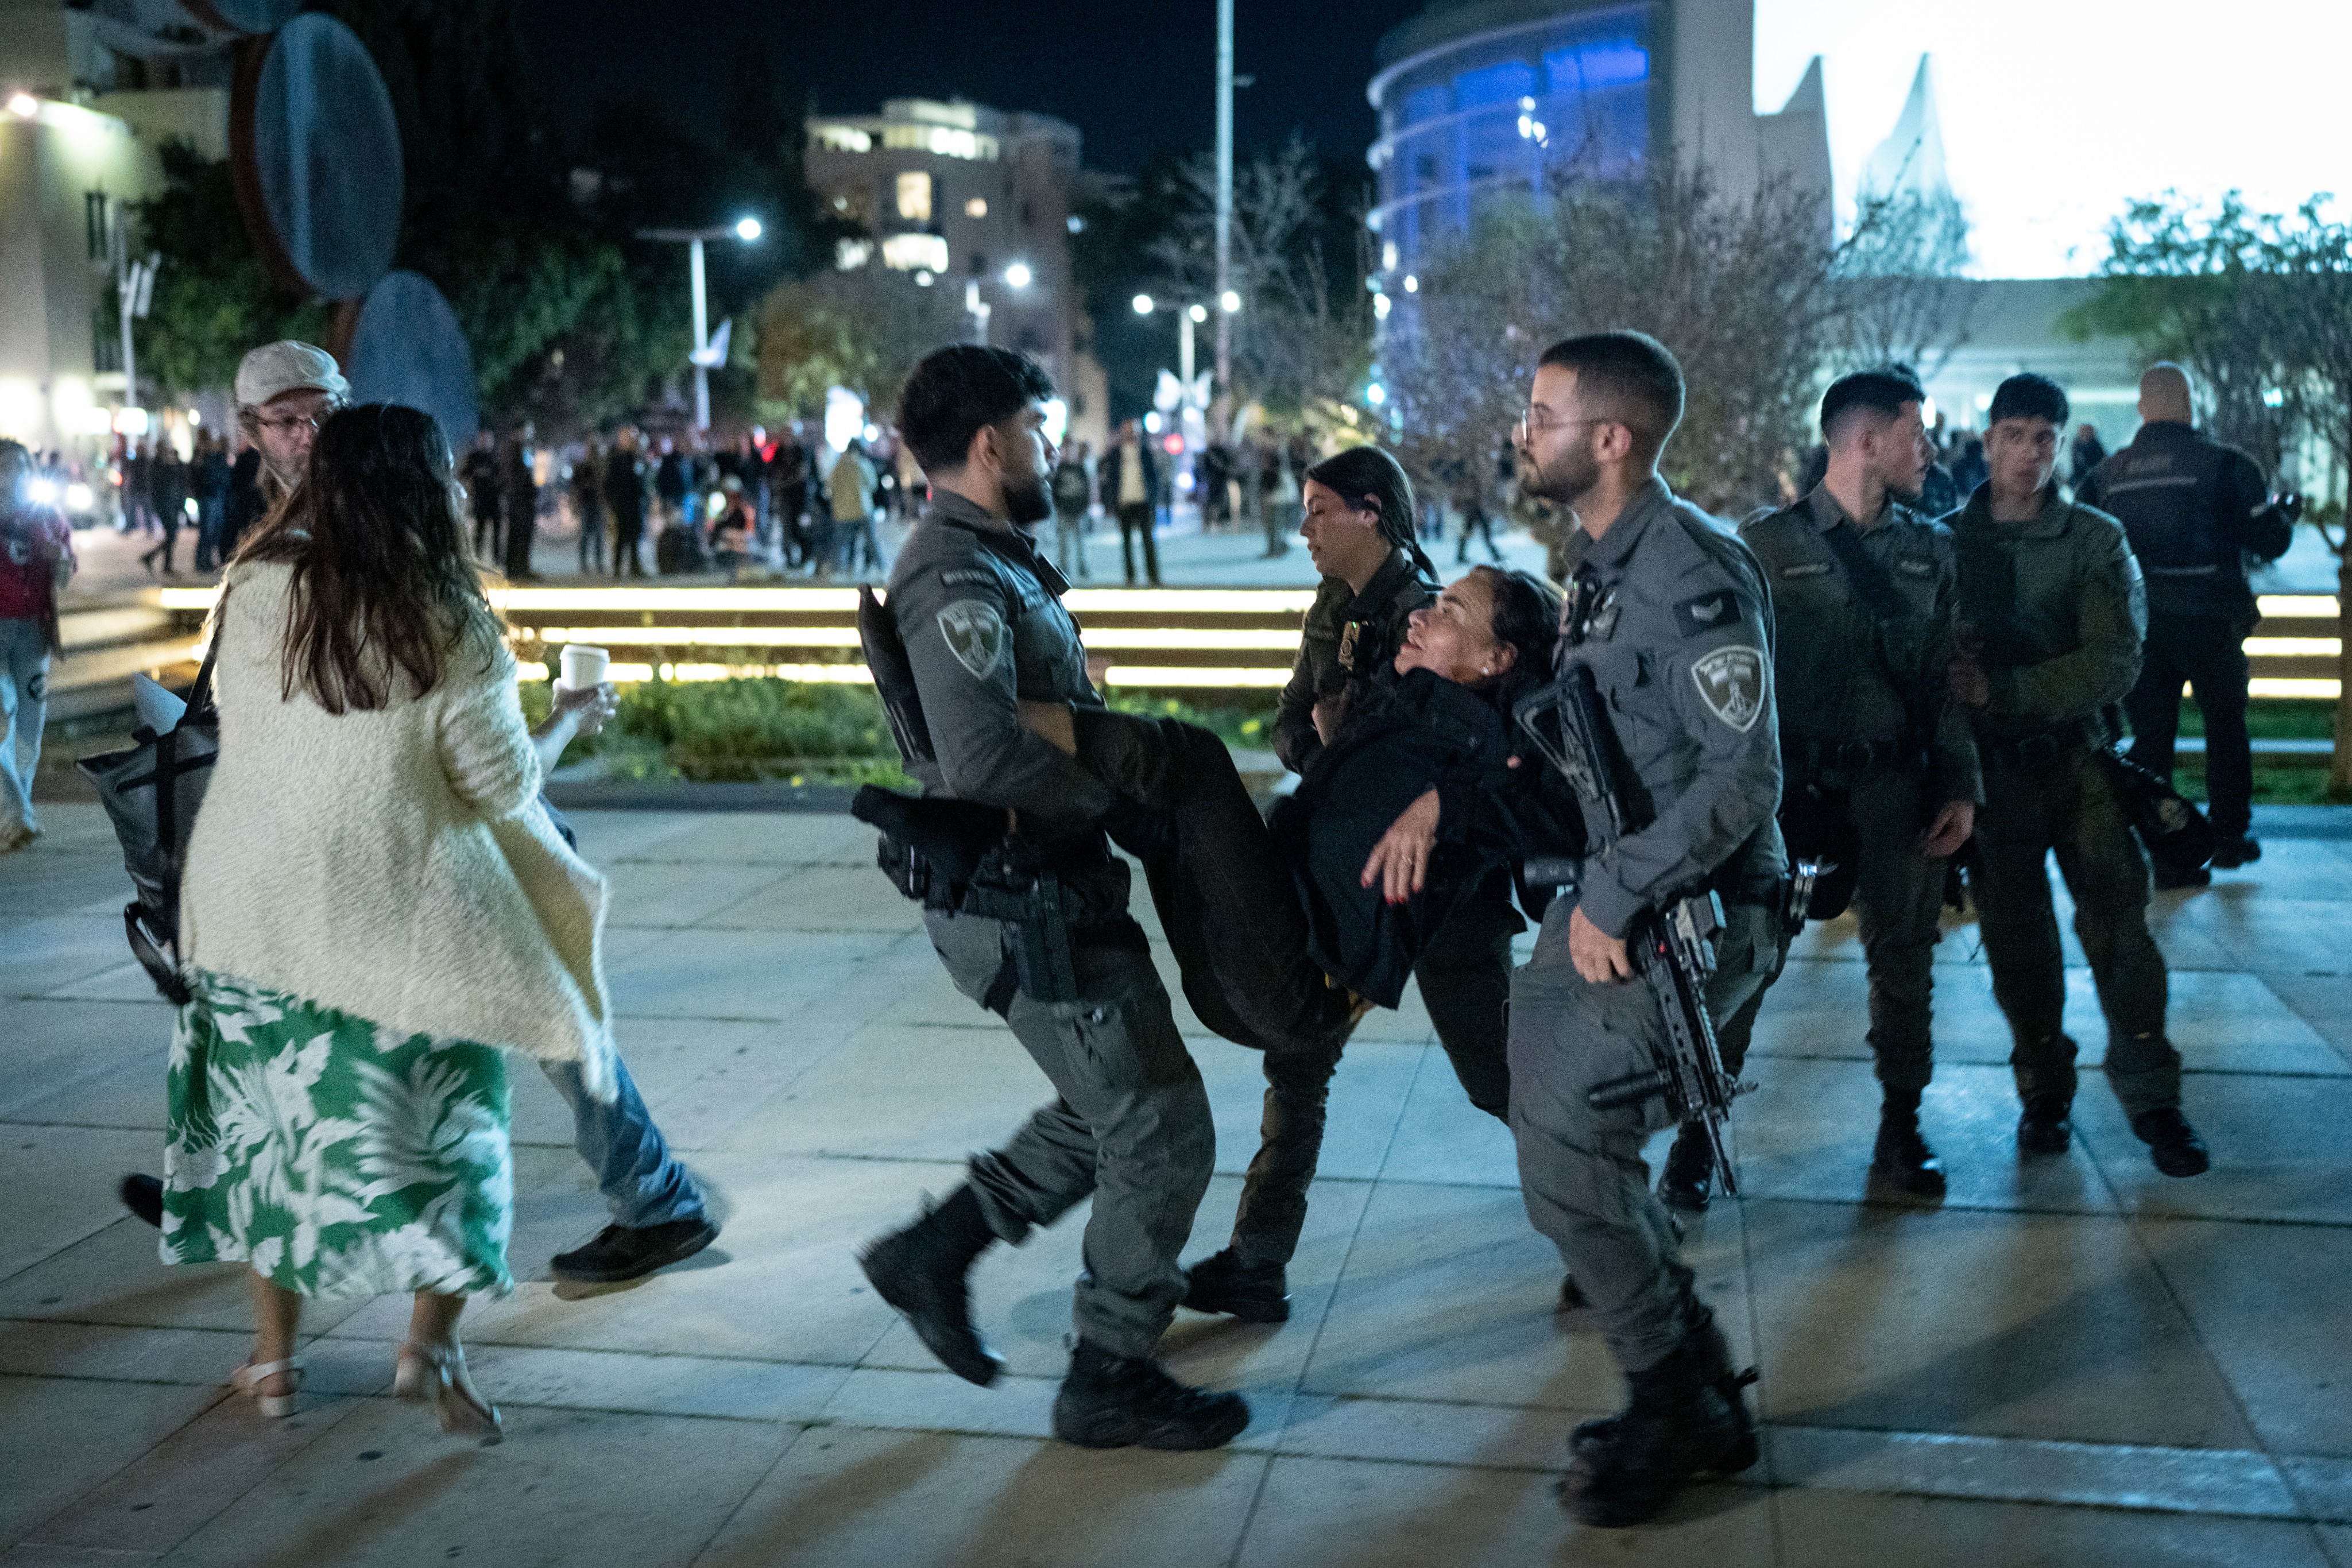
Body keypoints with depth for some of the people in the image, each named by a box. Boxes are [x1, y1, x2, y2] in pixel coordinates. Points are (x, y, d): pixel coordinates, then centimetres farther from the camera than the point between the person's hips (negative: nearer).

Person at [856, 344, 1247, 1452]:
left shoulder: (992, 562, 15)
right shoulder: (954, 580, -19)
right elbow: (985, 756, -31)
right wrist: (1119, 793, -19)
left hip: (1053, 890, 10)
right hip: (1024, 903, -10)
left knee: (1110, 1112, 21)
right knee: (1162, 1130, -2)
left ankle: (933, 1252, 28)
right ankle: (1109, 1380, 12)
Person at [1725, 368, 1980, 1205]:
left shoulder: (1931, 550, 11)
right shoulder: (1767, 543, -2)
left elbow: (1949, 678, 11)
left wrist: (1960, 786, 3)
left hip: (1894, 784, 4)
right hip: (1788, 781, -3)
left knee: (1903, 957, 9)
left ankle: (1900, 1129, 25)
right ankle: (1697, 1135, 8)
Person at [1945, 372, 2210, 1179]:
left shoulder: (2096, 541, 1)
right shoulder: (1946, 542, 5)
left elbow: (2113, 661, -9)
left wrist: (2004, 689, -18)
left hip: (2077, 760, -1)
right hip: (1988, 771, 1)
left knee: (2118, 924, -3)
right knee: (2016, 940, 7)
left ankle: (2151, 1095, 10)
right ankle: (2044, 1092, 22)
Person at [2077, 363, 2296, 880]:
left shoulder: (2106, 473, 4)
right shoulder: (2225, 463, -6)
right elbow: (2270, 540, -4)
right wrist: (2287, 515, 17)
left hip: (2134, 623, 2)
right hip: (2208, 619, -2)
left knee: (2150, 735, 6)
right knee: (2225, 723, 16)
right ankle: (2230, 838, 22)